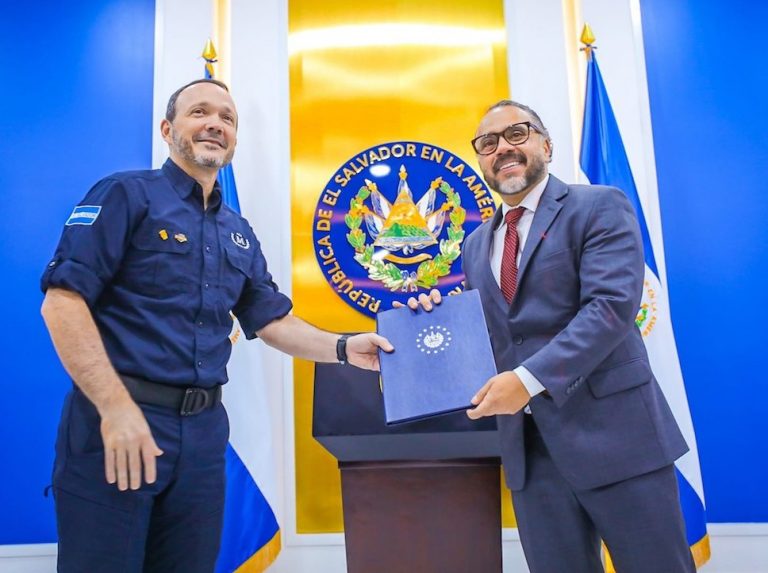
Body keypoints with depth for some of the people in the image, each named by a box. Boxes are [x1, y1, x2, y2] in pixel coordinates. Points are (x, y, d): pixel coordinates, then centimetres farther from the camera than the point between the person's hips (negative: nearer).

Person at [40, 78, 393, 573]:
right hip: (117, 418, -6)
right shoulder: (127, 194, -4)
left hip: (204, 429, 6)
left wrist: (343, 347, 0)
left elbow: (271, 321, 15)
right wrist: (116, 406, -20)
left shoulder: (238, 232, 15)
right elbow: (63, 300, -13)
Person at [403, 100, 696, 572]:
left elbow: (612, 305, -16)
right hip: (527, 445, 5)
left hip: (612, 430, -5)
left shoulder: (599, 207, -3)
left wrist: (530, 379, -23)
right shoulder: (476, 244, 15)